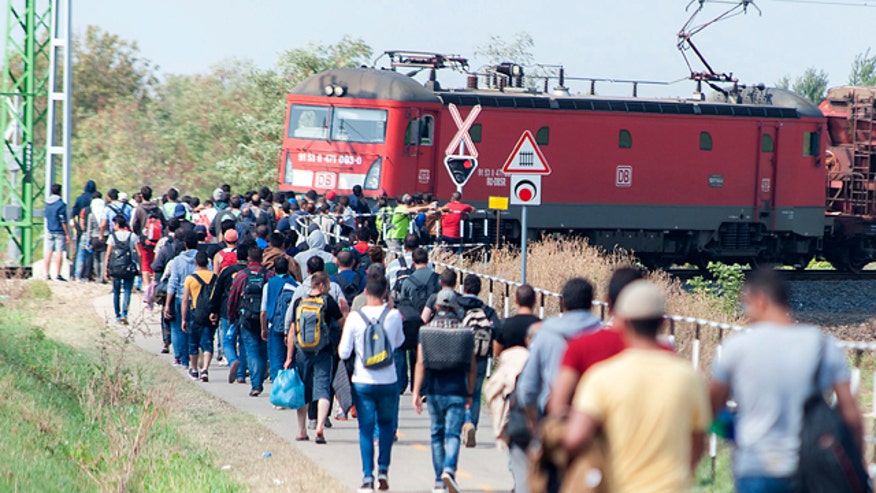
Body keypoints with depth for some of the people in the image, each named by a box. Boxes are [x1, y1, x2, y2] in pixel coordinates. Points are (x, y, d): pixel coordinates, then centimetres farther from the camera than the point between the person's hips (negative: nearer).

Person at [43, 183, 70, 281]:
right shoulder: (61, 204, -13)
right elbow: (63, 221, -13)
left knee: (49, 252, 7)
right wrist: (67, 234, -9)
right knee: (59, 253, -4)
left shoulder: (47, 202, 6)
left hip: (49, 231, 6)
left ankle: (47, 274, 8)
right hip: (59, 232, -6)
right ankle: (58, 275, -7)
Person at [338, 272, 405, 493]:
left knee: (366, 429, 6)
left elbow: (344, 353, -7)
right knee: (386, 424, 19)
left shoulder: (354, 318, -9)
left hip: (362, 382, -1)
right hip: (388, 381, 1)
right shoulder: (393, 316, -6)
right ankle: (383, 470, 10)